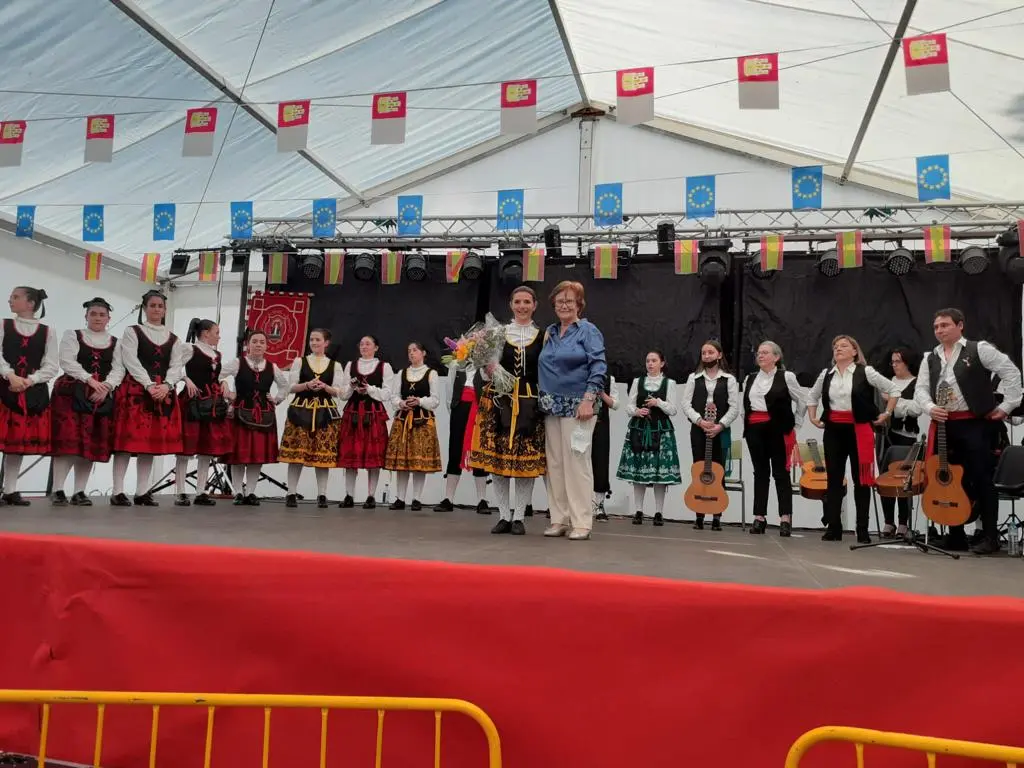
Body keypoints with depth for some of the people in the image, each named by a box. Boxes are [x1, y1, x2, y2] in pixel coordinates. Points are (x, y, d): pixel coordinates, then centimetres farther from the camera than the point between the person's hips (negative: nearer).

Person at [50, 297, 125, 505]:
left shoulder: (115, 343, 15)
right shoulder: (72, 335, 8)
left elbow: (119, 369, 3)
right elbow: (67, 362, -6)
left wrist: (106, 386, -16)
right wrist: (90, 380, -19)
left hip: (103, 397, 3)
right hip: (71, 393, -2)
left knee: (93, 444, 0)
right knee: (67, 441, -10)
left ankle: (79, 492, 6)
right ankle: (58, 490, -6)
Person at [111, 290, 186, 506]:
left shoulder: (174, 339, 16)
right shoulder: (132, 332, 6)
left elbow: (176, 366, 4)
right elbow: (131, 362, -7)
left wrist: (165, 386, -15)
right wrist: (149, 385, -19)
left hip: (164, 393, 4)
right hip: (135, 390, -3)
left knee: (152, 441, 3)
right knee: (128, 440, -7)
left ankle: (142, 492, 8)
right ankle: (118, 492, -4)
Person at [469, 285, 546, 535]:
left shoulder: (543, 336, 7)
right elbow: (486, 373, 6)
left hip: (530, 403, 0)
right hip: (499, 400, 1)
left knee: (527, 460, -1)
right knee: (497, 457, 1)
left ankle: (519, 517, 10)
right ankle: (504, 516, 13)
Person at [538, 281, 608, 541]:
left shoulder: (588, 331, -2)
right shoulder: (549, 332, 15)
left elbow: (599, 366, -10)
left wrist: (589, 399, -19)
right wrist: (542, 399, 8)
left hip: (577, 406, -6)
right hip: (552, 406, 6)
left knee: (576, 462, -7)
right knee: (554, 463, 6)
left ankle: (581, 523, 0)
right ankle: (559, 519, 14)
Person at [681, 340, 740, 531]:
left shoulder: (729, 379, 4)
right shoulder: (694, 378, 9)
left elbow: (734, 408, -2)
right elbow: (686, 404, 2)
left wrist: (720, 426, -13)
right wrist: (700, 421, -12)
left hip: (721, 431, -1)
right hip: (698, 430, 1)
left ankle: (717, 517, 7)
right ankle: (699, 515, 7)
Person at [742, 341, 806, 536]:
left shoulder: (786, 377, -1)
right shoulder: (750, 379, 13)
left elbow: (803, 400, 4)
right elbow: (745, 405, 21)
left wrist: (794, 424, 3)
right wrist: (747, 424, 11)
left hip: (778, 429, -4)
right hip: (754, 429, 4)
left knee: (780, 473, -3)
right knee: (760, 472, 7)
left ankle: (785, 519, 0)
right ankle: (759, 518, 10)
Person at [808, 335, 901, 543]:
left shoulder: (865, 372, -4)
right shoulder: (826, 374, 9)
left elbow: (894, 390, 0)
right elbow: (812, 396, 24)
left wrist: (887, 414, -2)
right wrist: (813, 418, 13)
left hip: (859, 430, -4)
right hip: (833, 430, 4)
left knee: (861, 479, 1)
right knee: (834, 478, 4)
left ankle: (862, 530, 8)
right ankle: (833, 528, 10)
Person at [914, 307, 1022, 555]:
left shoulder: (979, 349, -1)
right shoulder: (930, 358, 13)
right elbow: (920, 389, 8)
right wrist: (930, 408, -11)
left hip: (976, 423, -5)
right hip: (945, 425, 5)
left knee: (982, 479, -4)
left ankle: (990, 536, 5)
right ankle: (956, 534, 19)